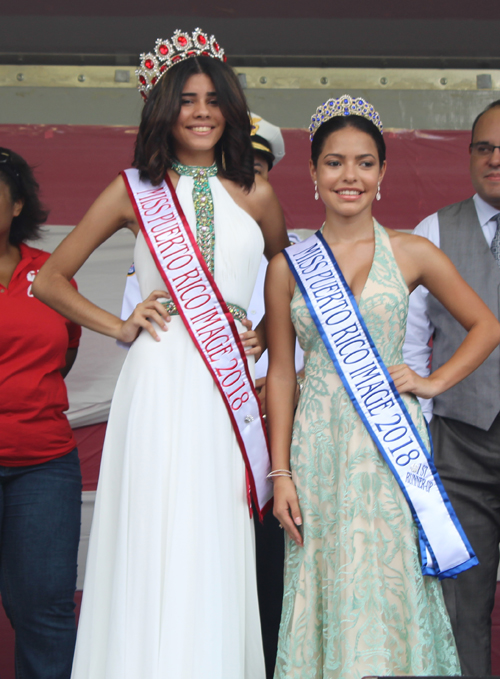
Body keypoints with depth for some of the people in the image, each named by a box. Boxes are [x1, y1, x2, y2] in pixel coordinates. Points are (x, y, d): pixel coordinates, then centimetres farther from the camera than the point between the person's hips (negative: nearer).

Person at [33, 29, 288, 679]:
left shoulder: (256, 195, 11)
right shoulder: (134, 191, 6)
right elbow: (51, 279, 11)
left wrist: (264, 335, 10)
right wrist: (120, 326, 2)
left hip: (229, 384, 2)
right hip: (159, 385, -2)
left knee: (218, 549, 3)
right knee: (153, 546, -4)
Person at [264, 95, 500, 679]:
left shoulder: (410, 254, 1)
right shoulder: (288, 267, 3)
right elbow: (280, 374, 5)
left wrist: (434, 382, -1)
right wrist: (280, 472, 1)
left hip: (391, 439, -1)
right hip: (318, 446, 1)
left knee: (387, 590, 0)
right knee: (326, 592, 4)